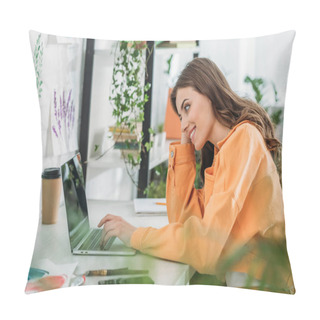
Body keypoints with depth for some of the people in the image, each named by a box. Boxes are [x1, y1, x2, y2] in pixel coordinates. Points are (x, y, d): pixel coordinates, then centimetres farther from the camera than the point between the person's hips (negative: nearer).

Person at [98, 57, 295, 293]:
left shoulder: (244, 138, -17)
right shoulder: (223, 150, 12)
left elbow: (206, 245, -25)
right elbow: (182, 217, 9)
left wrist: (136, 236, -15)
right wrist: (184, 145, 8)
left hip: (259, 285, -7)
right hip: (228, 277, 7)